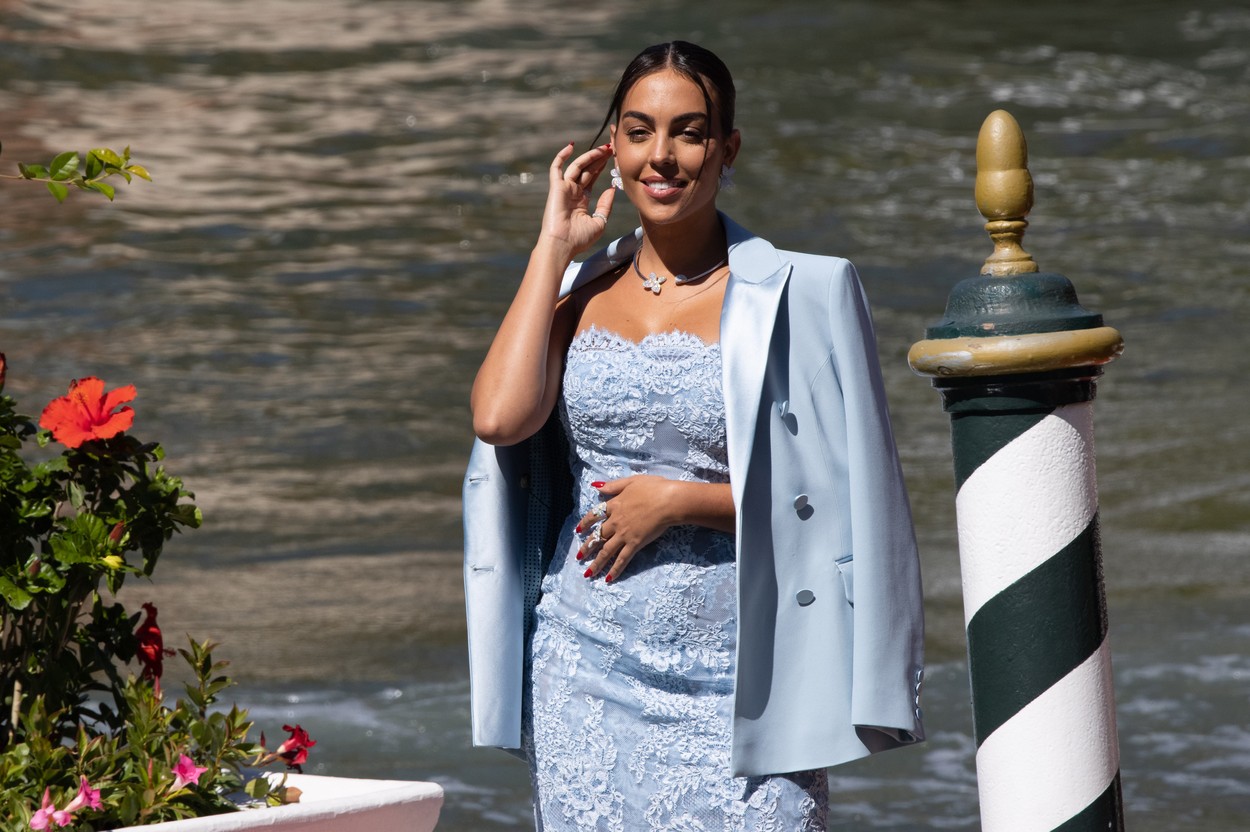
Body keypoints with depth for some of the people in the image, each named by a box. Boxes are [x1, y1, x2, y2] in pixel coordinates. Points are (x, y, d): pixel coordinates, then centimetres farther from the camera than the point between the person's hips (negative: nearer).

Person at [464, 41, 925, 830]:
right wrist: (555, 246, -1)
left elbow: (841, 493, -5)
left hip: (730, 677, -4)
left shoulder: (801, 294, -3)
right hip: (586, 669, 4)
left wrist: (680, 501, -12)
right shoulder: (578, 288, 9)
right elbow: (499, 416, -9)